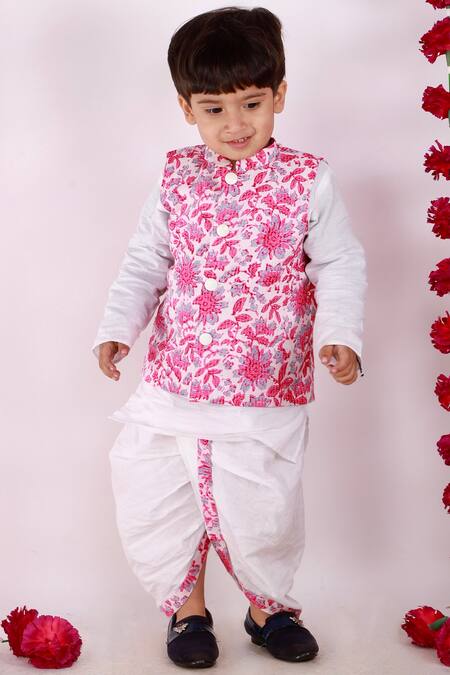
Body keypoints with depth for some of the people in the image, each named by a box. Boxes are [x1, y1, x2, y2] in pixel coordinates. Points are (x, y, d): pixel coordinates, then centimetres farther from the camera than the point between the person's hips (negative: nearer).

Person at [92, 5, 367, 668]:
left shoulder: (308, 179, -4)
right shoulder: (177, 177, 3)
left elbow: (341, 264, -2)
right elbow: (144, 261, 8)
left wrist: (339, 334, -17)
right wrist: (117, 327, -5)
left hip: (266, 392, -2)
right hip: (173, 384, 3)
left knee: (264, 511, 6)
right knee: (150, 501, 6)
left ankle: (269, 605, 36)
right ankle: (185, 603, 32)